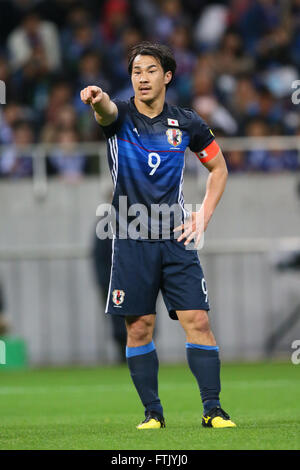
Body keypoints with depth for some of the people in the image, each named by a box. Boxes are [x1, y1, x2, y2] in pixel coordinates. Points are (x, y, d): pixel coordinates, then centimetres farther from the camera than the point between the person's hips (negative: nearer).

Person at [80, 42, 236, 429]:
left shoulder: (187, 123, 5)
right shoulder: (120, 116, -1)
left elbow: (218, 168, 18)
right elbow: (106, 112, -27)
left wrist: (203, 216, 5)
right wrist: (98, 101, -52)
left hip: (176, 238, 1)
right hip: (131, 241, -1)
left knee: (197, 321, -7)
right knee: (139, 329, 0)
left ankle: (212, 409, -3)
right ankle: (152, 412, 10)